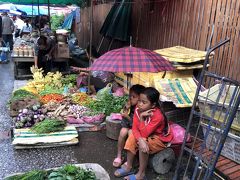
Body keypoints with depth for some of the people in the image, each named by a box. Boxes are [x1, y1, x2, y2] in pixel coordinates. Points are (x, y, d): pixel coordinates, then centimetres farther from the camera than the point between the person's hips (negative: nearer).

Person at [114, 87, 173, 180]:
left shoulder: (158, 116, -33)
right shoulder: (138, 109, -16)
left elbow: (144, 133, -32)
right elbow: (135, 129, -17)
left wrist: (141, 117, -38)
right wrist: (140, 140, -37)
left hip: (160, 138, -6)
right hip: (147, 134, 6)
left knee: (145, 145, -30)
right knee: (132, 137, -17)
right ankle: (128, 167, -5)